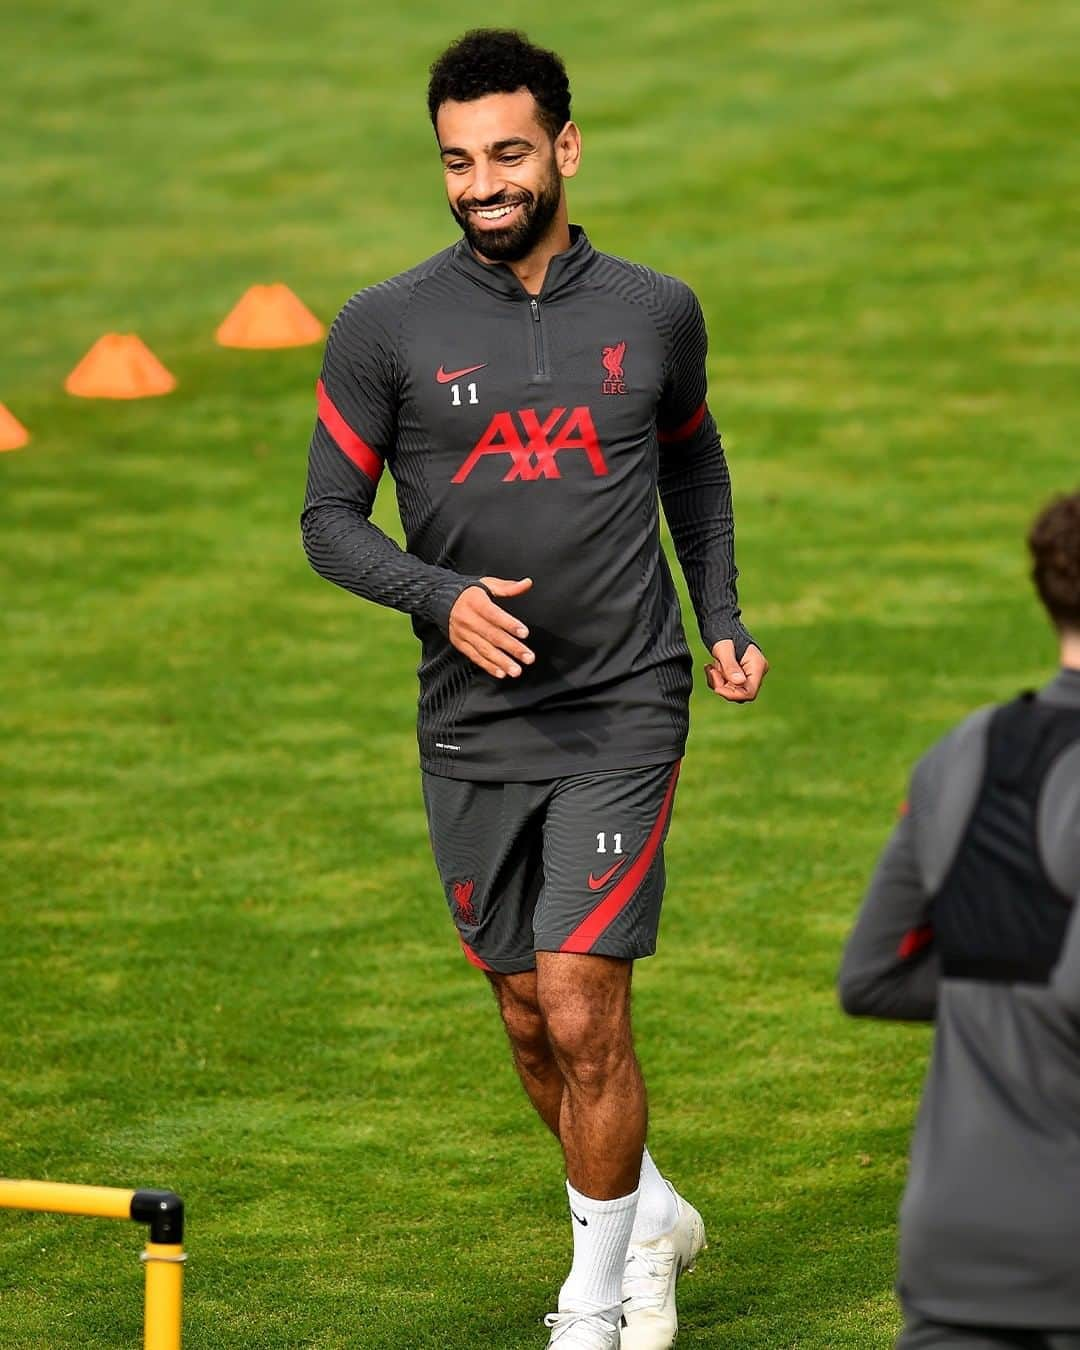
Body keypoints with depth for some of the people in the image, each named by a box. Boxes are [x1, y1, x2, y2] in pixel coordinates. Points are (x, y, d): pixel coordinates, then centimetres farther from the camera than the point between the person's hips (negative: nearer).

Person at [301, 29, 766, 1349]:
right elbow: (329, 518, 1)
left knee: (581, 1011, -11)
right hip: (472, 730, 2)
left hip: (625, 711, -1)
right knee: (531, 1028, 12)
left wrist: (723, 620, 12)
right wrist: (443, 595, -17)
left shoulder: (655, 312, 2)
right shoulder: (385, 328, -3)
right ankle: (652, 1215, 38)